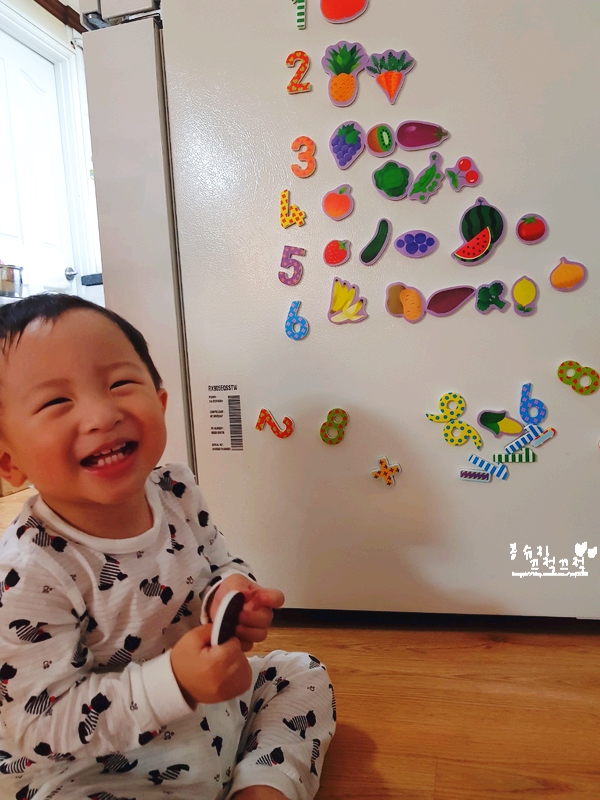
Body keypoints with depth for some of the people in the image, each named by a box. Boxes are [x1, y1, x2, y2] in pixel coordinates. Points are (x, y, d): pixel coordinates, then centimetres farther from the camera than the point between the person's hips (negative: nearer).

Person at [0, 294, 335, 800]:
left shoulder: (178, 492, -13)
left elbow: (220, 566, 4)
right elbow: (41, 727, -25)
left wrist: (229, 594, -22)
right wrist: (174, 682, -37)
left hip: (208, 700, 6)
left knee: (304, 675, 11)